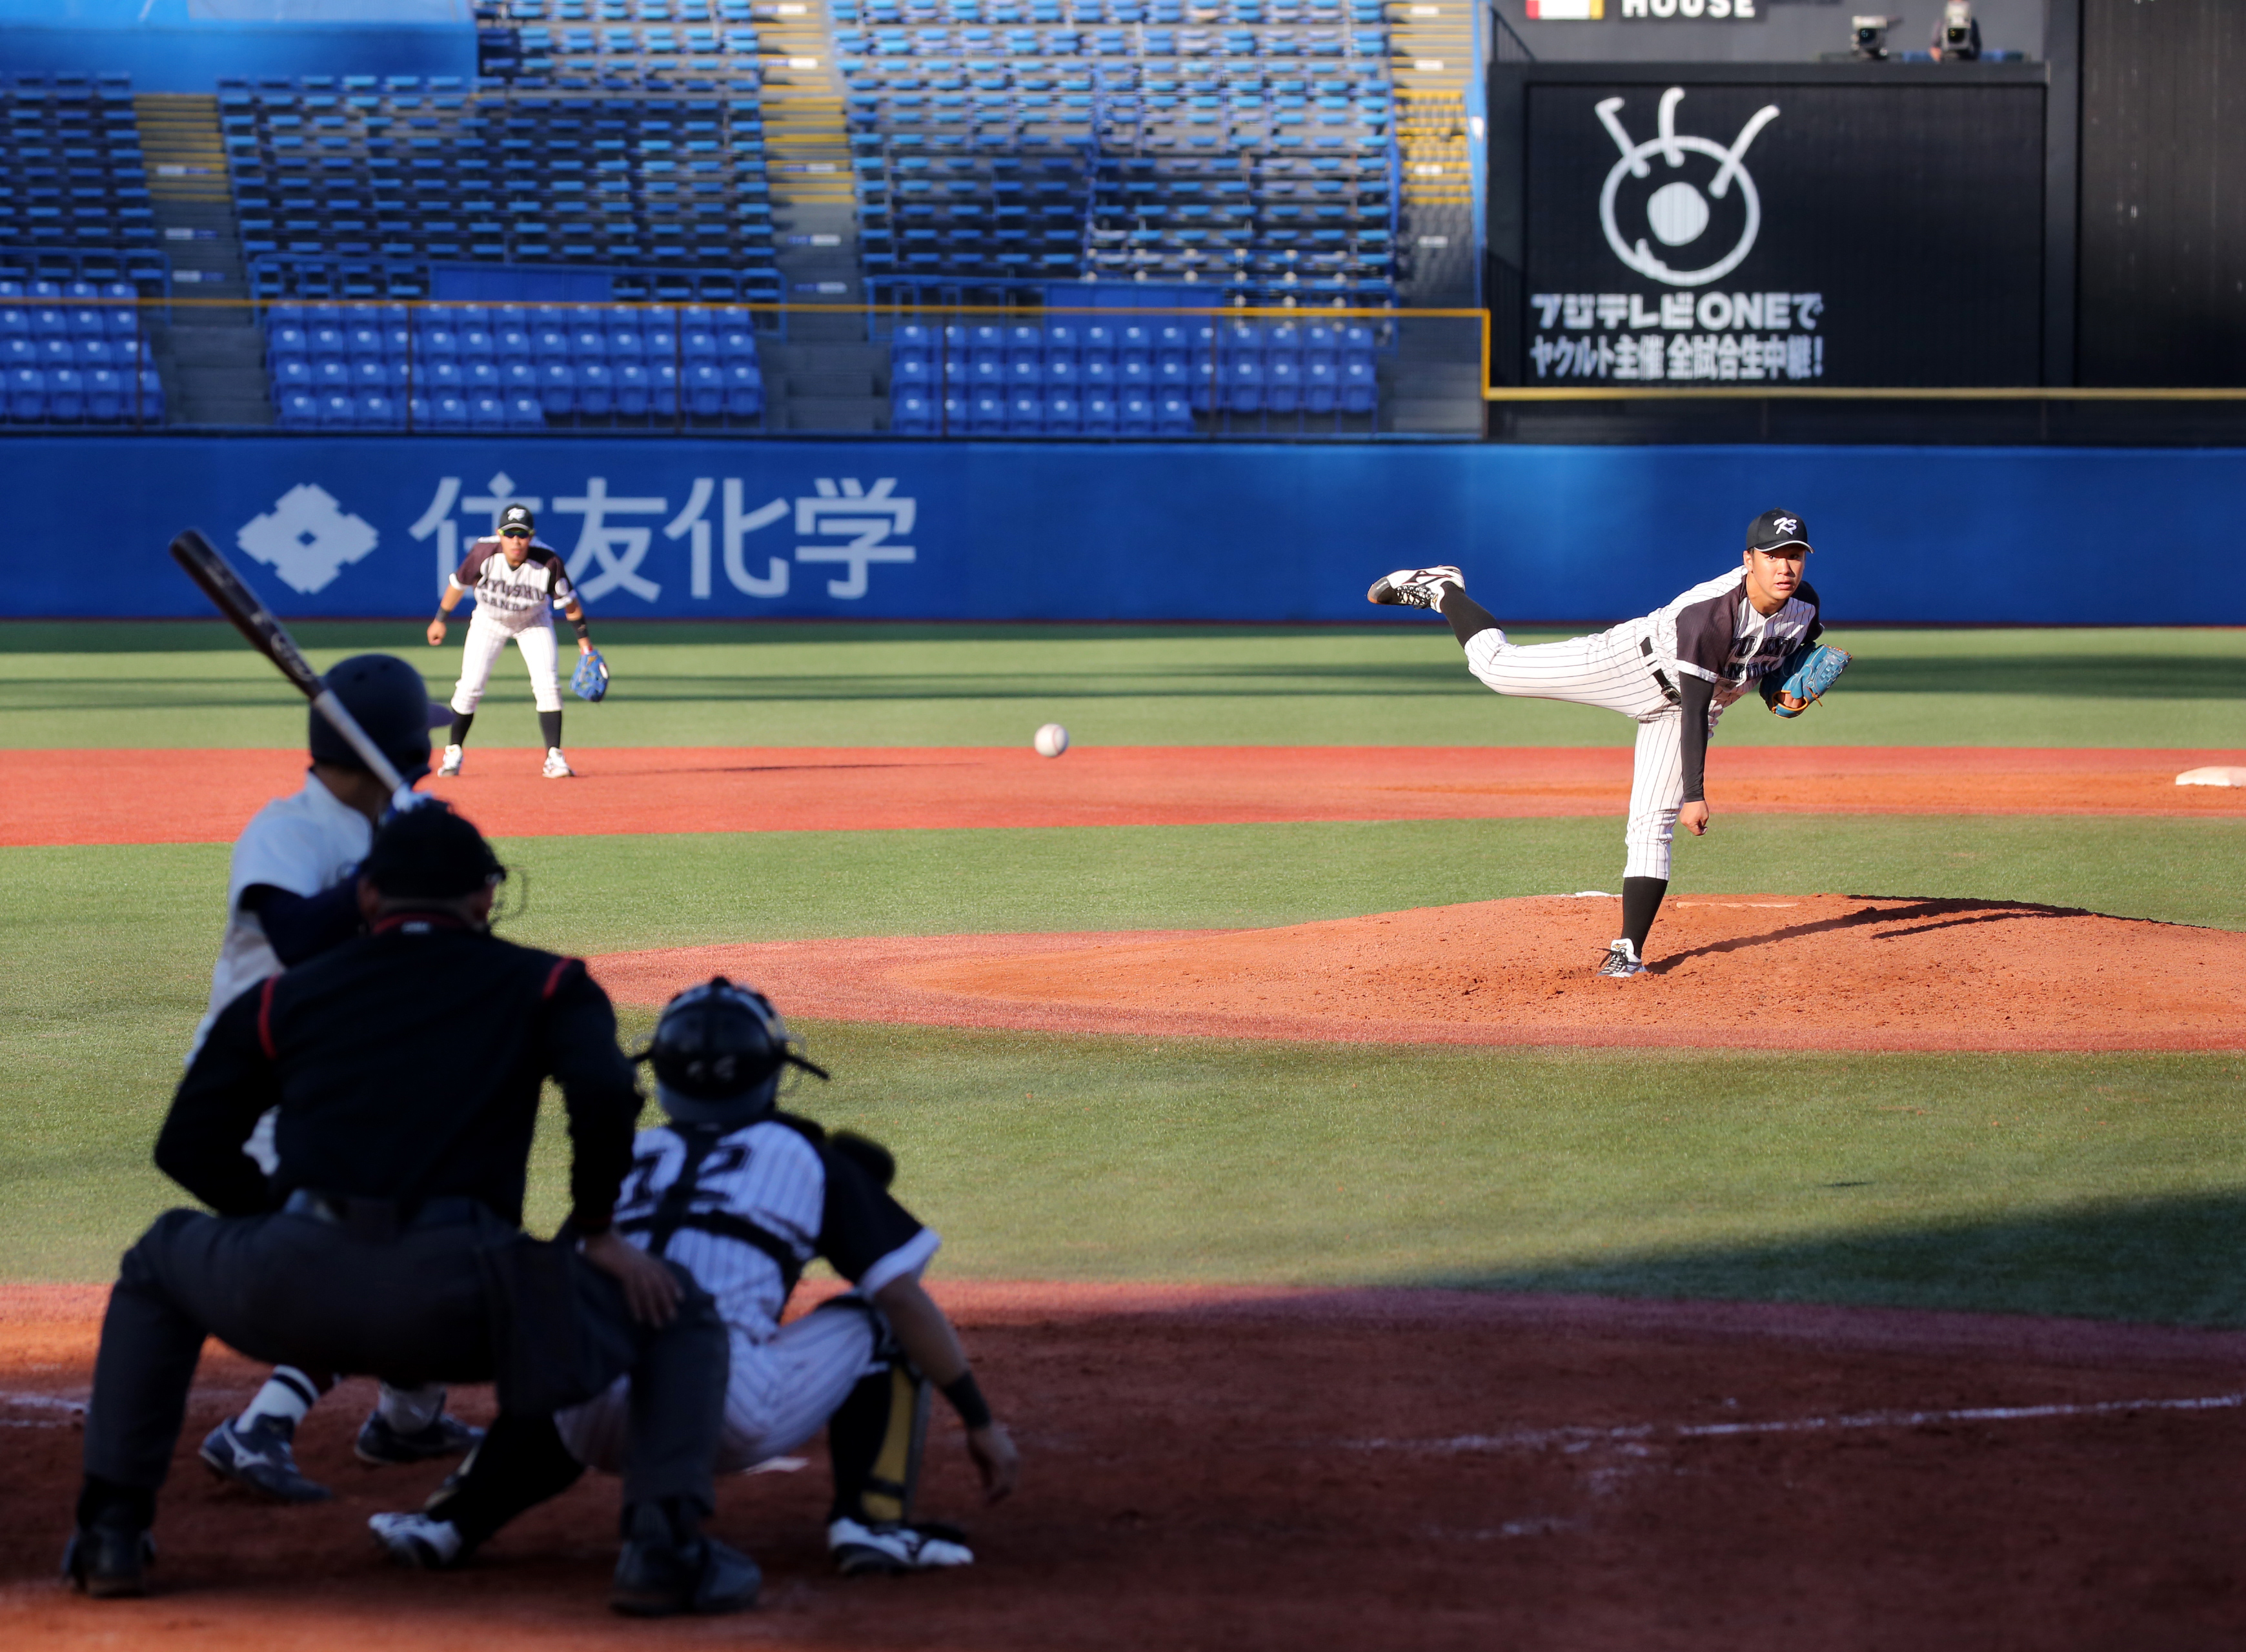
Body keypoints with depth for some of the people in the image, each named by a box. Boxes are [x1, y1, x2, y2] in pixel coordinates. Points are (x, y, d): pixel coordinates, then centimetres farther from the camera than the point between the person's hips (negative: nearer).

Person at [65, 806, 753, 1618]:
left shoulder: (284, 995, 23)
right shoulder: (541, 984, 17)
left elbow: (188, 1148, 20)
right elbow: (605, 1095, -3)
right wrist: (596, 1230, 11)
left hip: (291, 1289, 2)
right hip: (460, 1299, -2)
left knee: (157, 1262, 35)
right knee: (680, 1313, 20)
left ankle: (112, 1531, 26)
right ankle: (664, 1544, -4)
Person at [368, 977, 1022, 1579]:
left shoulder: (628, 1157, 27)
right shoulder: (807, 1158, 18)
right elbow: (905, 1295, 11)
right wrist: (981, 1422, 16)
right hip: (736, 1414, -4)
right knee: (878, 1320, 21)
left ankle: (453, 1517, 16)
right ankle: (873, 1518, 2)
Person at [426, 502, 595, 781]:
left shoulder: (548, 562, -31)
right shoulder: (484, 553, -30)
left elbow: (567, 600, -15)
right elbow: (459, 583, -11)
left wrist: (584, 637, -11)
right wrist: (440, 620, -2)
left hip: (534, 622, 0)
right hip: (490, 620, 0)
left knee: (547, 684, -14)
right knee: (470, 686, -6)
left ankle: (554, 757, -7)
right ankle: (454, 752, 13)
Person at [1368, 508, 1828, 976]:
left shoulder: (1805, 604, -14)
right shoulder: (1710, 612, -36)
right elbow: (1696, 707, -34)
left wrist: (1778, 691, -11)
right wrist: (1694, 793, -35)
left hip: (1671, 711, 5)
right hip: (1634, 663, -5)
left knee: (1653, 826, -3)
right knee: (1496, 665, -7)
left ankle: (1629, 950, 0)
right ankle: (1442, 591, 18)